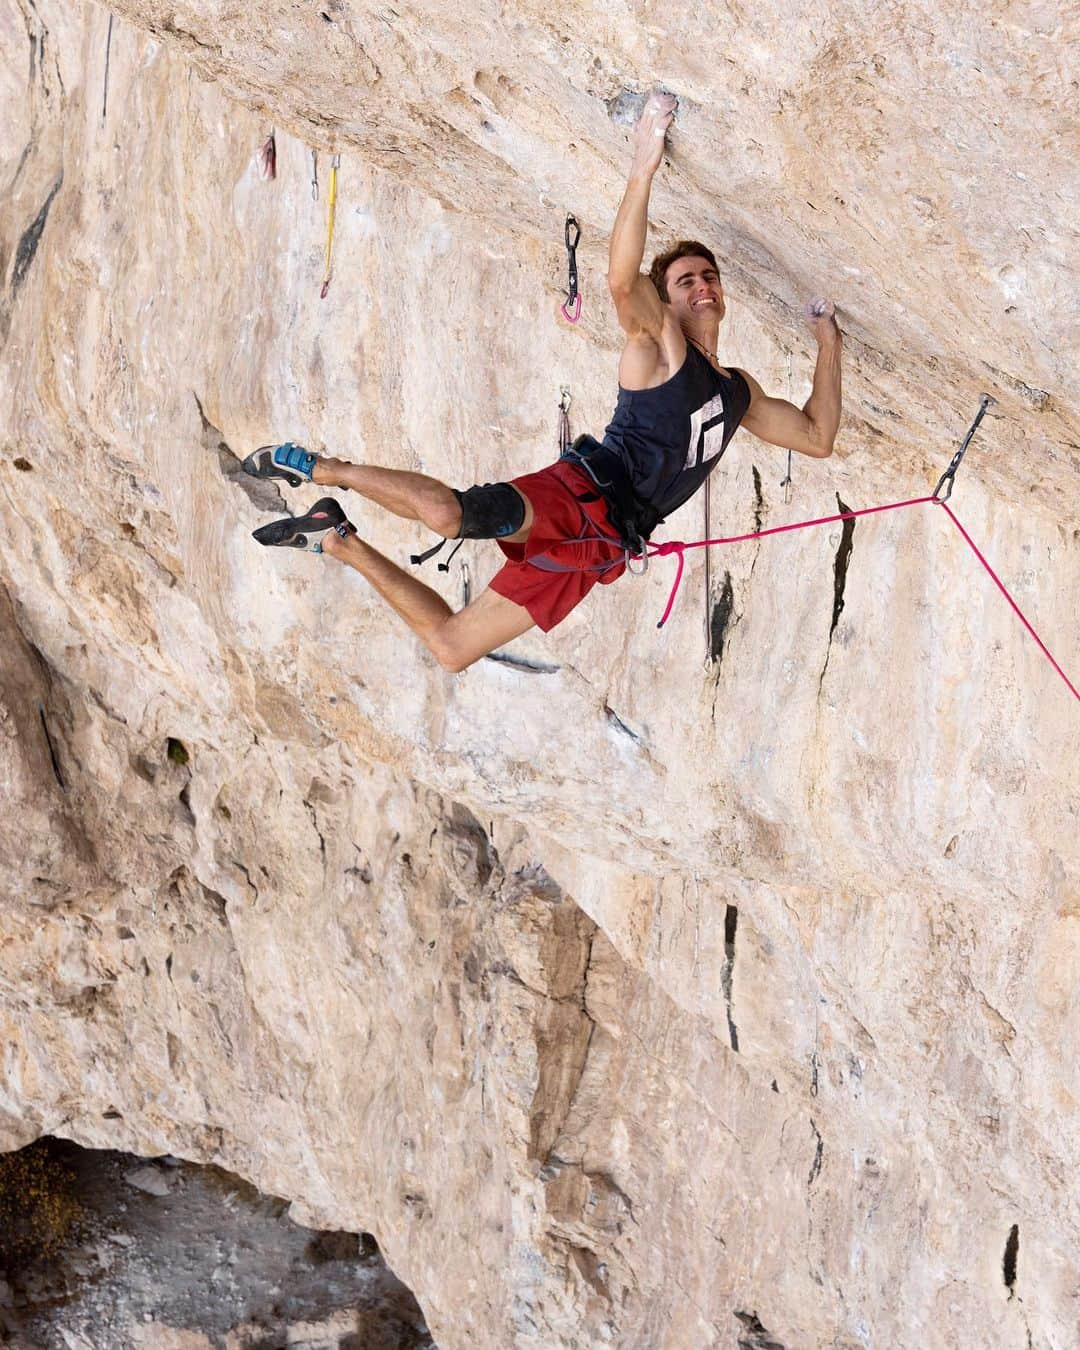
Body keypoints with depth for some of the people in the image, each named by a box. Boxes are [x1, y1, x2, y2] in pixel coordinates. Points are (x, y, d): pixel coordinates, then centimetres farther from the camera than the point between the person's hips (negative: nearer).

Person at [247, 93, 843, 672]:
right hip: (579, 496, -7)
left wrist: (828, 344, 22)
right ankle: (325, 469, -8)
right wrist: (643, 170, -28)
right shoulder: (659, 343, 0)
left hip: (599, 548, 7)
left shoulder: (739, 392, 23)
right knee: (446, 512, -37)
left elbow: (817, 437, 27)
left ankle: (342, 543, 21)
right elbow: (623, 280, -21)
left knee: (450, 647, 3)